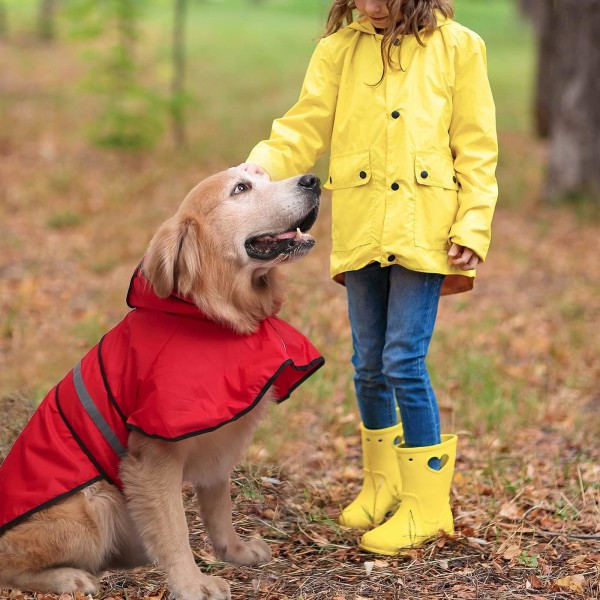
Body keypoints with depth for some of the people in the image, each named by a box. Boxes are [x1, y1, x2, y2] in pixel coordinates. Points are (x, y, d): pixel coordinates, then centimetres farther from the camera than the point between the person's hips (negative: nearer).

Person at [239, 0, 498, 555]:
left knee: (403, 360, -9)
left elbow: (477, 149, 2)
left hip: (424, 229, -3)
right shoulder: (340, 49, 9)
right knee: (369, 364, 10)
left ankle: (427, 504, 3)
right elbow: (305, 128, 3)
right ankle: (383, 484, 29)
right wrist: (263, 166, -16)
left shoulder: (457, 47, 2)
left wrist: (472, 227, -6)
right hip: (361, 231, 4)